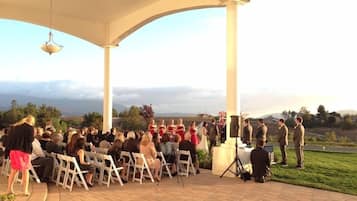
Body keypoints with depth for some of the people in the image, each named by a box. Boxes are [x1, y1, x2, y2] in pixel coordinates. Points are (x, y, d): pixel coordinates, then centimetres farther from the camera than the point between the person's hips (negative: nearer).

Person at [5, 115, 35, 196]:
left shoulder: (14, 126, 13)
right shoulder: (30, 127, -2)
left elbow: (9, 139, 10)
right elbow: (31, 139, -9)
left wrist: (8, 151, 12)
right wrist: (33, 135, 11)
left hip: (13, 150, 4)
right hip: (24, 151, -4)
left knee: (13, 170, 15)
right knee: (25, 171, 6)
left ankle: (10, 189, 18)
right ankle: (25, 190, 4)